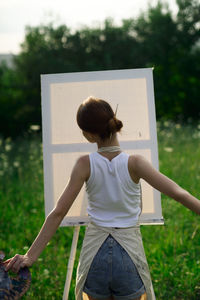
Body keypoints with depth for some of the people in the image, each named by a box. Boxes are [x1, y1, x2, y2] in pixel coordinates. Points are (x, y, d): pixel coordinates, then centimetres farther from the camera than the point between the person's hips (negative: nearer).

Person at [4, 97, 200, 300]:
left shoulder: (85, 165, -10)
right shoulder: (133, 163, -12)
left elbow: (58, 212, -12)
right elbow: (178, 194, -16)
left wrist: (31, 255, -10)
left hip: (95, 254, 1)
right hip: (129, 253, -1)